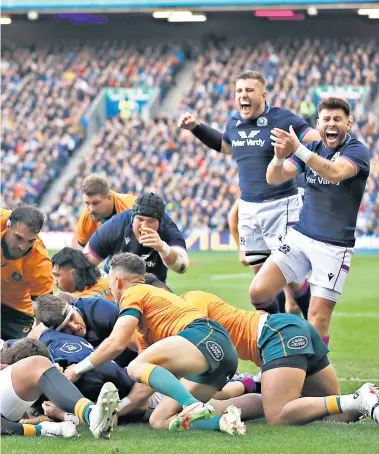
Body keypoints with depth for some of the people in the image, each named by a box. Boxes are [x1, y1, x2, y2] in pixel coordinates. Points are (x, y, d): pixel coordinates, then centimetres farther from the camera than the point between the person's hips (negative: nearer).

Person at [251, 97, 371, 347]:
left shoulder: (357, 151, -9)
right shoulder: (312, 149, 7)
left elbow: (335, 173, -30)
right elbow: (275, 178, -3)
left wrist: (298, 149, -42)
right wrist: (279, 157, -26)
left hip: (335, 246, -5)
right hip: (300, 237, 5)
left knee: (318, 320, -9)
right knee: (258, 292, -8)